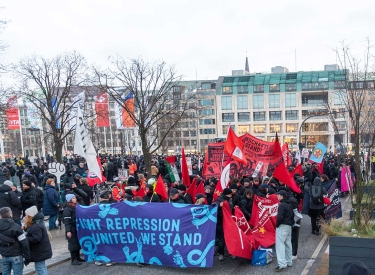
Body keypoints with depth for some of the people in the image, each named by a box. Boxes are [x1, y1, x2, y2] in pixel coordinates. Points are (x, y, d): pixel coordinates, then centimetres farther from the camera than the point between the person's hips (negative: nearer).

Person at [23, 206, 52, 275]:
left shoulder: (36, 227, -23)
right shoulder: (36, 223, 9)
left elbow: (36, 239, -29)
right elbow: (31, 234, 12)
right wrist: (26, 228, -2)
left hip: (39, 252, -11)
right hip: (42, 251, 11)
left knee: (40, 269, -4)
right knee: (42, 268, 21)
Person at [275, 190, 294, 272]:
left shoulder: (281, 205, -18)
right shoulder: (289, 205, 13)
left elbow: (280, 217, -26)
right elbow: (292, 215, 18)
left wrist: (277, 225, -13)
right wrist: (291, 223, 16)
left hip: (282, 226, -10)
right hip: (289, 226, 10)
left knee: (280, 244, -8)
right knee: (288, 244, 16)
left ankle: (282, 264, -11)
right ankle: (288, 262, 26)